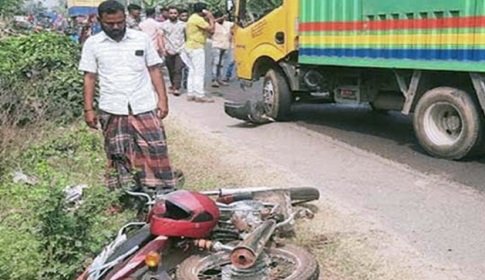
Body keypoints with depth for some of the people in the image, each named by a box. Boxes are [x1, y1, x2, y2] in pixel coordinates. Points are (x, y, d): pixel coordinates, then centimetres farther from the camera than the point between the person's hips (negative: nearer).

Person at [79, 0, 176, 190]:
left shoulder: (141, 39, 5)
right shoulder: (92, 44, 5)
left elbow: (154, 70, 8)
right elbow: (89, 77, 6)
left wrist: (162, 99, 0)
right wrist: (88, 109, 0)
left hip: (145, 108, 0)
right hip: (112, 111, 0)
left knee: (155, 152, -3)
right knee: (119, 157, 5)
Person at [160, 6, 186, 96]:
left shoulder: (182, 24, 6)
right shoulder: (164, 24, 4)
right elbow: (162, 37, 3)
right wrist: (162, 49, -6)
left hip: (180, 50, -1)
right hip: (169, 51, 1)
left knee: (178, 70, -10)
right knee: (171, 70, 10)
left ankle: (176, 88, -12)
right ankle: (173, 85, 28)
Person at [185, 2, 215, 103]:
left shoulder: (192, 18, 18)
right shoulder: (198, 19, -15)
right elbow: (211, 29, -17)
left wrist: (209, 19, 12)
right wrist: (211, 18, -4)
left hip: (191, 47, 10)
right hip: (196, 48, -10)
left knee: (192, 71, 11)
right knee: (199, 72, -8)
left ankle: (190, 94, 13)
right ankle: (199, 95, -8)